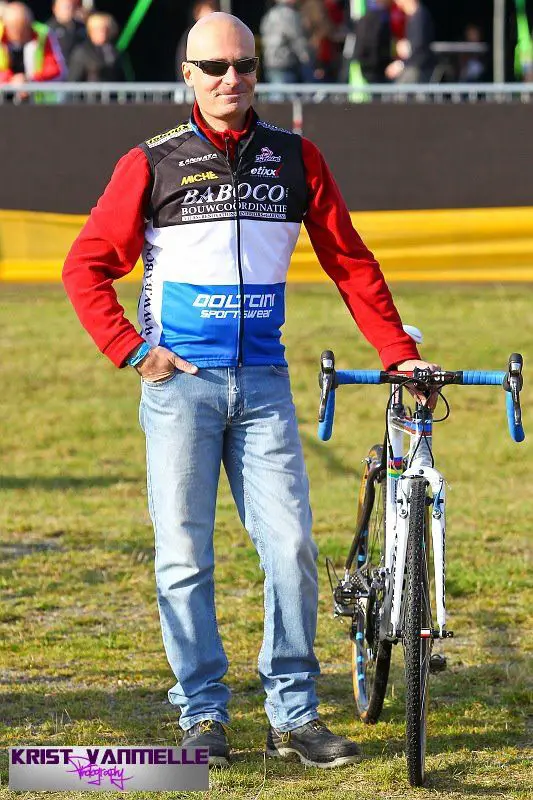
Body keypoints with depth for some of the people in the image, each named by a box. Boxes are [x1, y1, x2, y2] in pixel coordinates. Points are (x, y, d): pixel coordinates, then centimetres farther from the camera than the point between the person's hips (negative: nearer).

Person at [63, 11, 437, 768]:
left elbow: (349, 261, 11)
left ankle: (294, 713, 5)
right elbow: (87, 266, 4)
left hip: (264, 383, 2)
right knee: (185, 554, -1)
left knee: (292, 545, -5)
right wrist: (133, 350, -4)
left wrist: (400, 353, 6)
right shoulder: (153, 165, 1)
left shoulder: (296, 159, 7)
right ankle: (203, 715, 8)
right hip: (181, 382, -2)